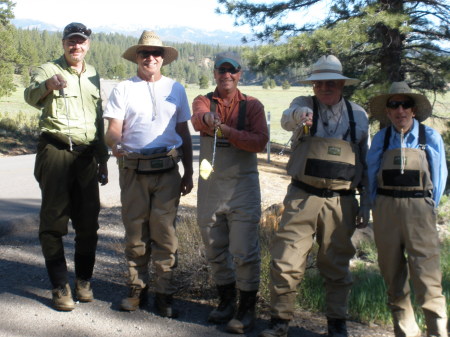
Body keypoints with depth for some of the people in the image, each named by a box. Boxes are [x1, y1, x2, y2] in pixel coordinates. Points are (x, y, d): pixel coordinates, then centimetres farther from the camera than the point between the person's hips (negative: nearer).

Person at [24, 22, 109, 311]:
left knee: (88, 221, 7)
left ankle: (84, 280, 22)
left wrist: (103, 159, 18)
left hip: (86, 154, 5)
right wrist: (47, 85, -44)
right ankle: (60, 286, 8)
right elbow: (32, 96, -21)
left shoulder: (93, 76, 17)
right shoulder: (49, 70, 1)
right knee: (54, 220, -1)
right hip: (56, 150, -4)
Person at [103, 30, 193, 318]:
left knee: (165, 233, 0)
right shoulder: (124, 89, 8)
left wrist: (189, 172, 10)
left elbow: (184, 133, 14)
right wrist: (116, 143, -24)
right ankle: (137, 289, 19)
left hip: (167, 170, 0)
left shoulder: (176, 89, 13)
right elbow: (113, 129, 0)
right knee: (135, 232, 6)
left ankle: (165, 294, 9)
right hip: (133, 170, 0)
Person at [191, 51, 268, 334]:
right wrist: (207, 119, -42)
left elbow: (260, 141, -11)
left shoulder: (252, 105, 3)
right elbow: (198, 118, -19)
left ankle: (247, 309, 12)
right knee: (215, 250, 13)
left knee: (244, 252, -4)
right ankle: (226, 301, 31)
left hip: (243, 185, -3)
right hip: (210, 186, 3)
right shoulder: (204, 101, 6)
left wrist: (226, 130, -21)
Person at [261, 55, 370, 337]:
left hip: (341, 202, 1)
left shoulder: (359, 115, 7)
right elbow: (287, 119, -22)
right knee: (287, 262, -4)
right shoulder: (304, 104, 3)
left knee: (337, 266, 11)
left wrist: (366, 204, 8)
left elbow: (367, 163, 11)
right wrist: (299, 114, -46)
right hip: (303, 198, -1)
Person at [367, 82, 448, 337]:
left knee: (426, 275, -9)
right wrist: (379, 208, 9)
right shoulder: (381, 139, 7)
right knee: (393, 275, 8)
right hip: (386, 210, 3)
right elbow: (372, 176, 13)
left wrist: (429, 209, 5)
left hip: (419, 208, -3)